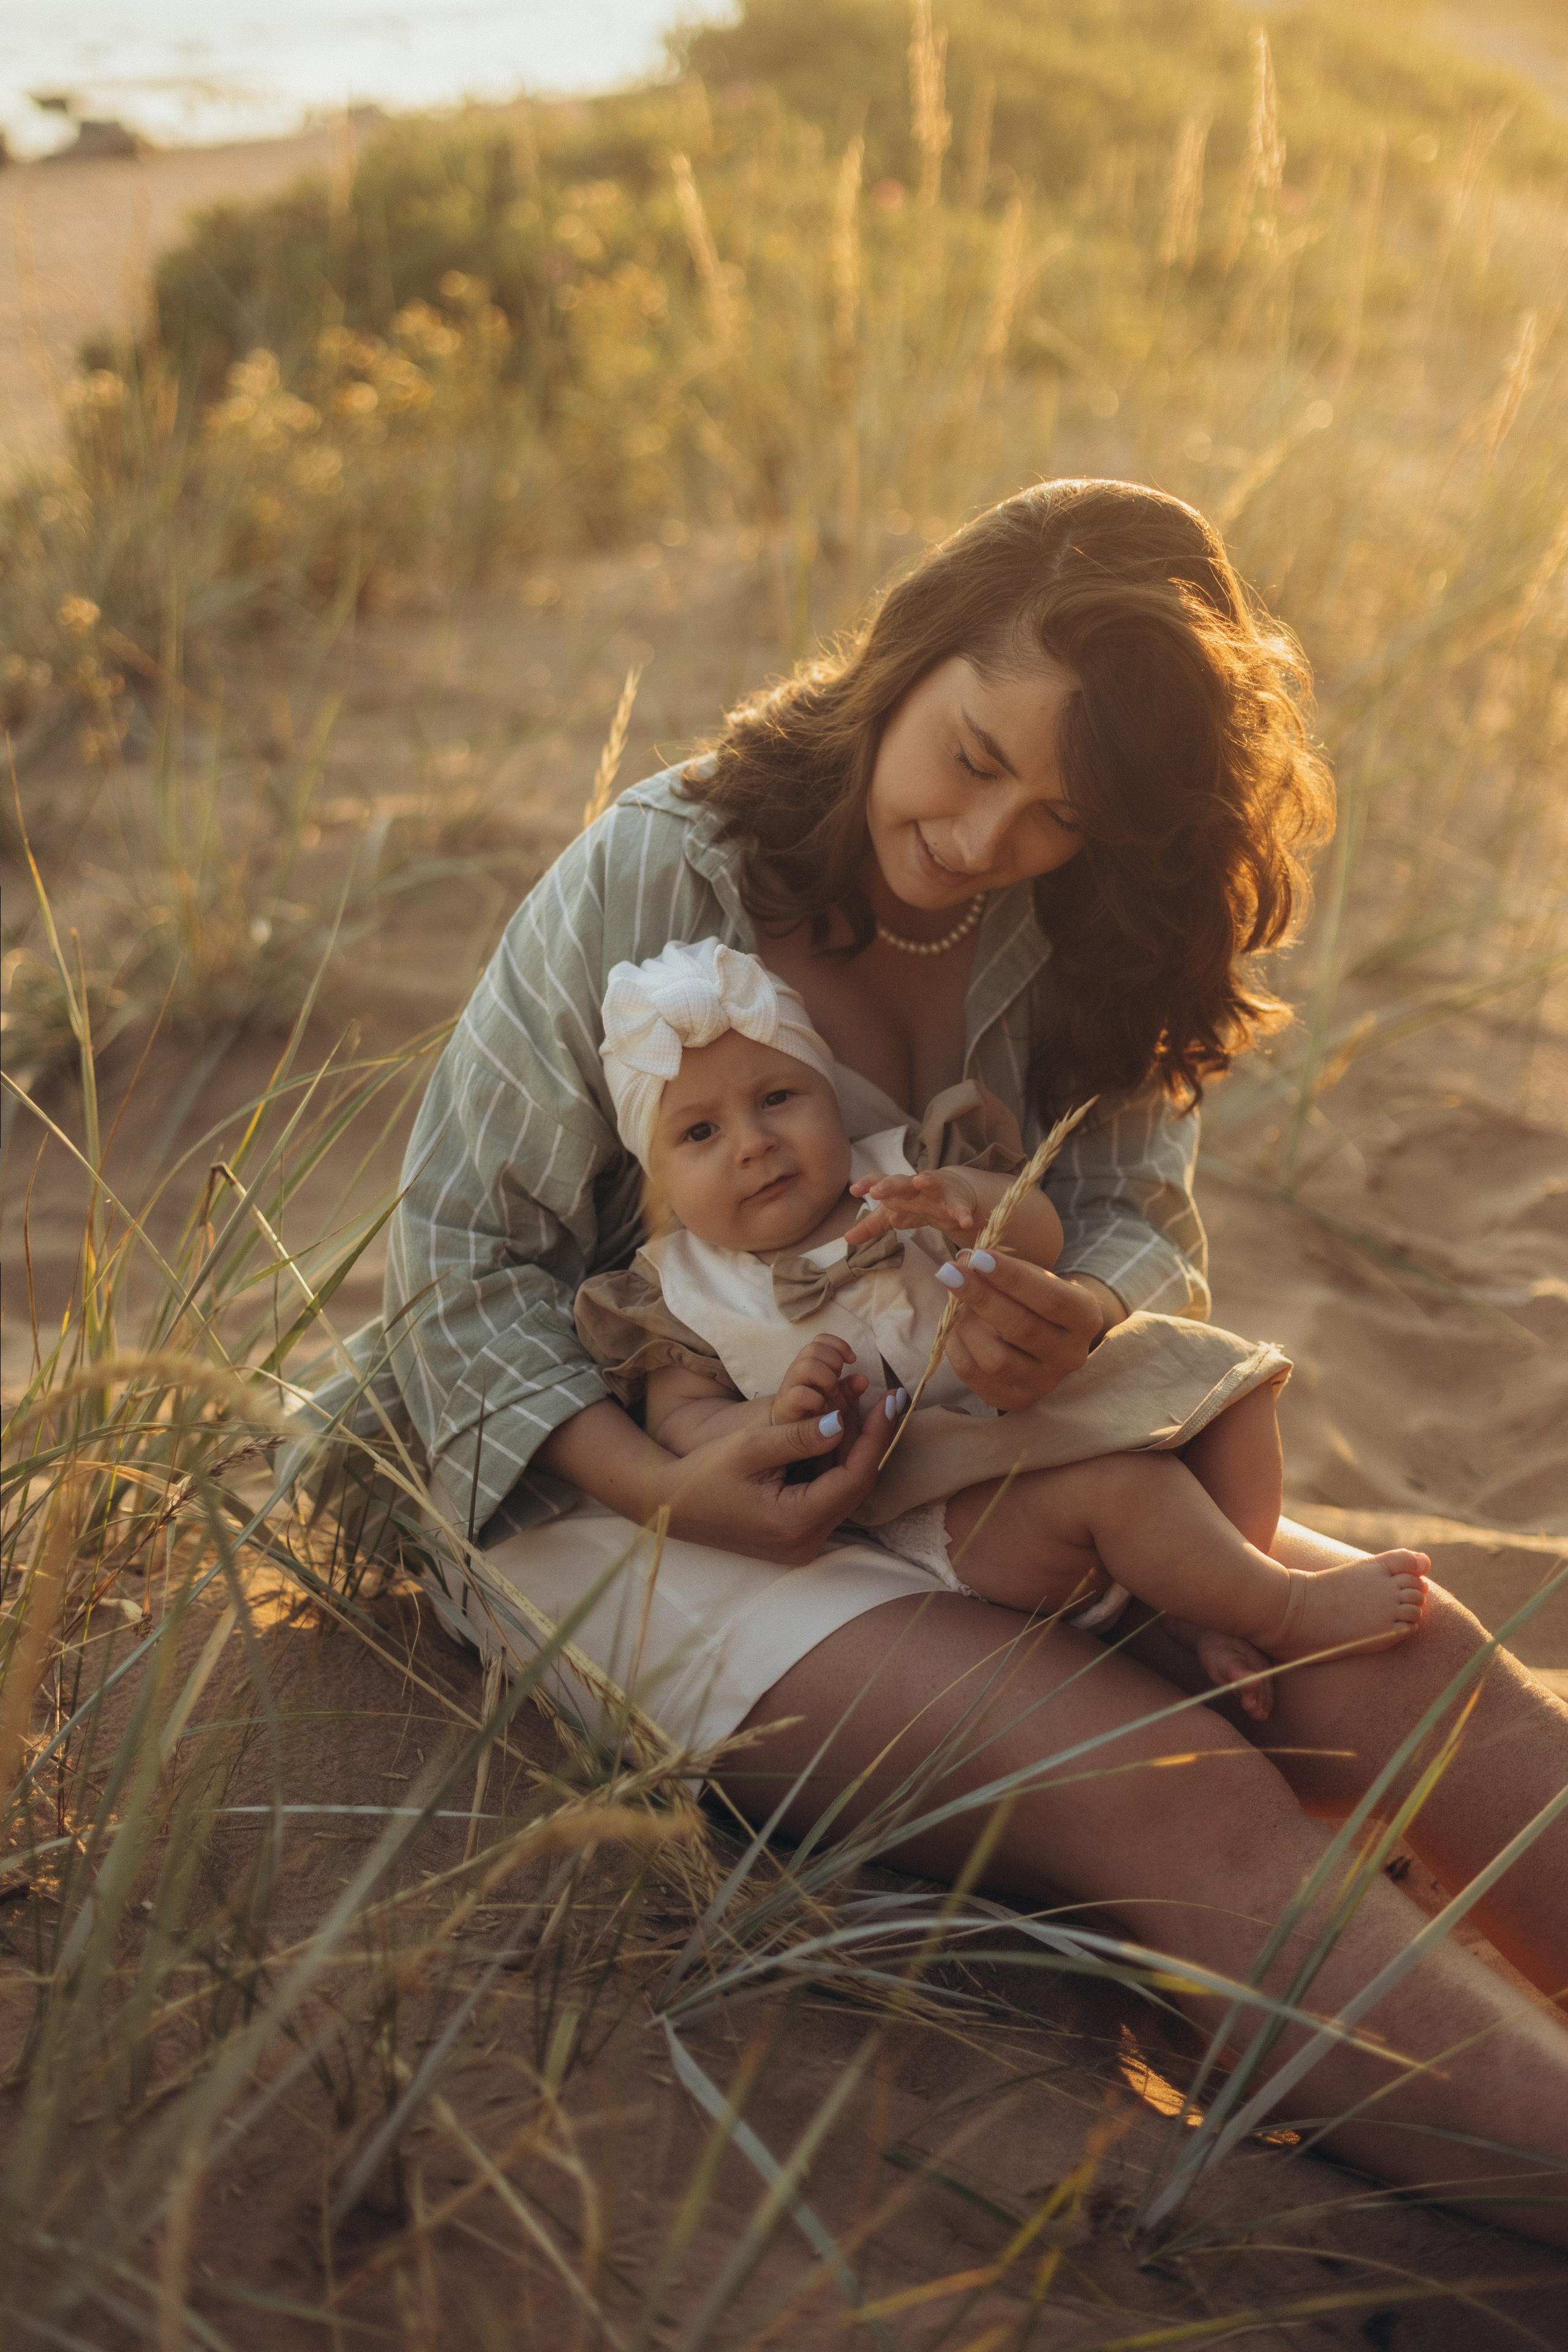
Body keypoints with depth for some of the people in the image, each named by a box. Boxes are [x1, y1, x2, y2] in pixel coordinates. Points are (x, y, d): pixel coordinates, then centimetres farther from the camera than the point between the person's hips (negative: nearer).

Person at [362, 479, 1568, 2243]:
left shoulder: (1076, 930, 1)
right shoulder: (655, 875, -12)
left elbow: (1144, 1221, 2)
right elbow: (459, 1251, -8)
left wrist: (1086, 1321, -24)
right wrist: (665, 1486, -23)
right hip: (628, 1489, -5)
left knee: (1398, 1655, -21)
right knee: (1182, 1804, -29)